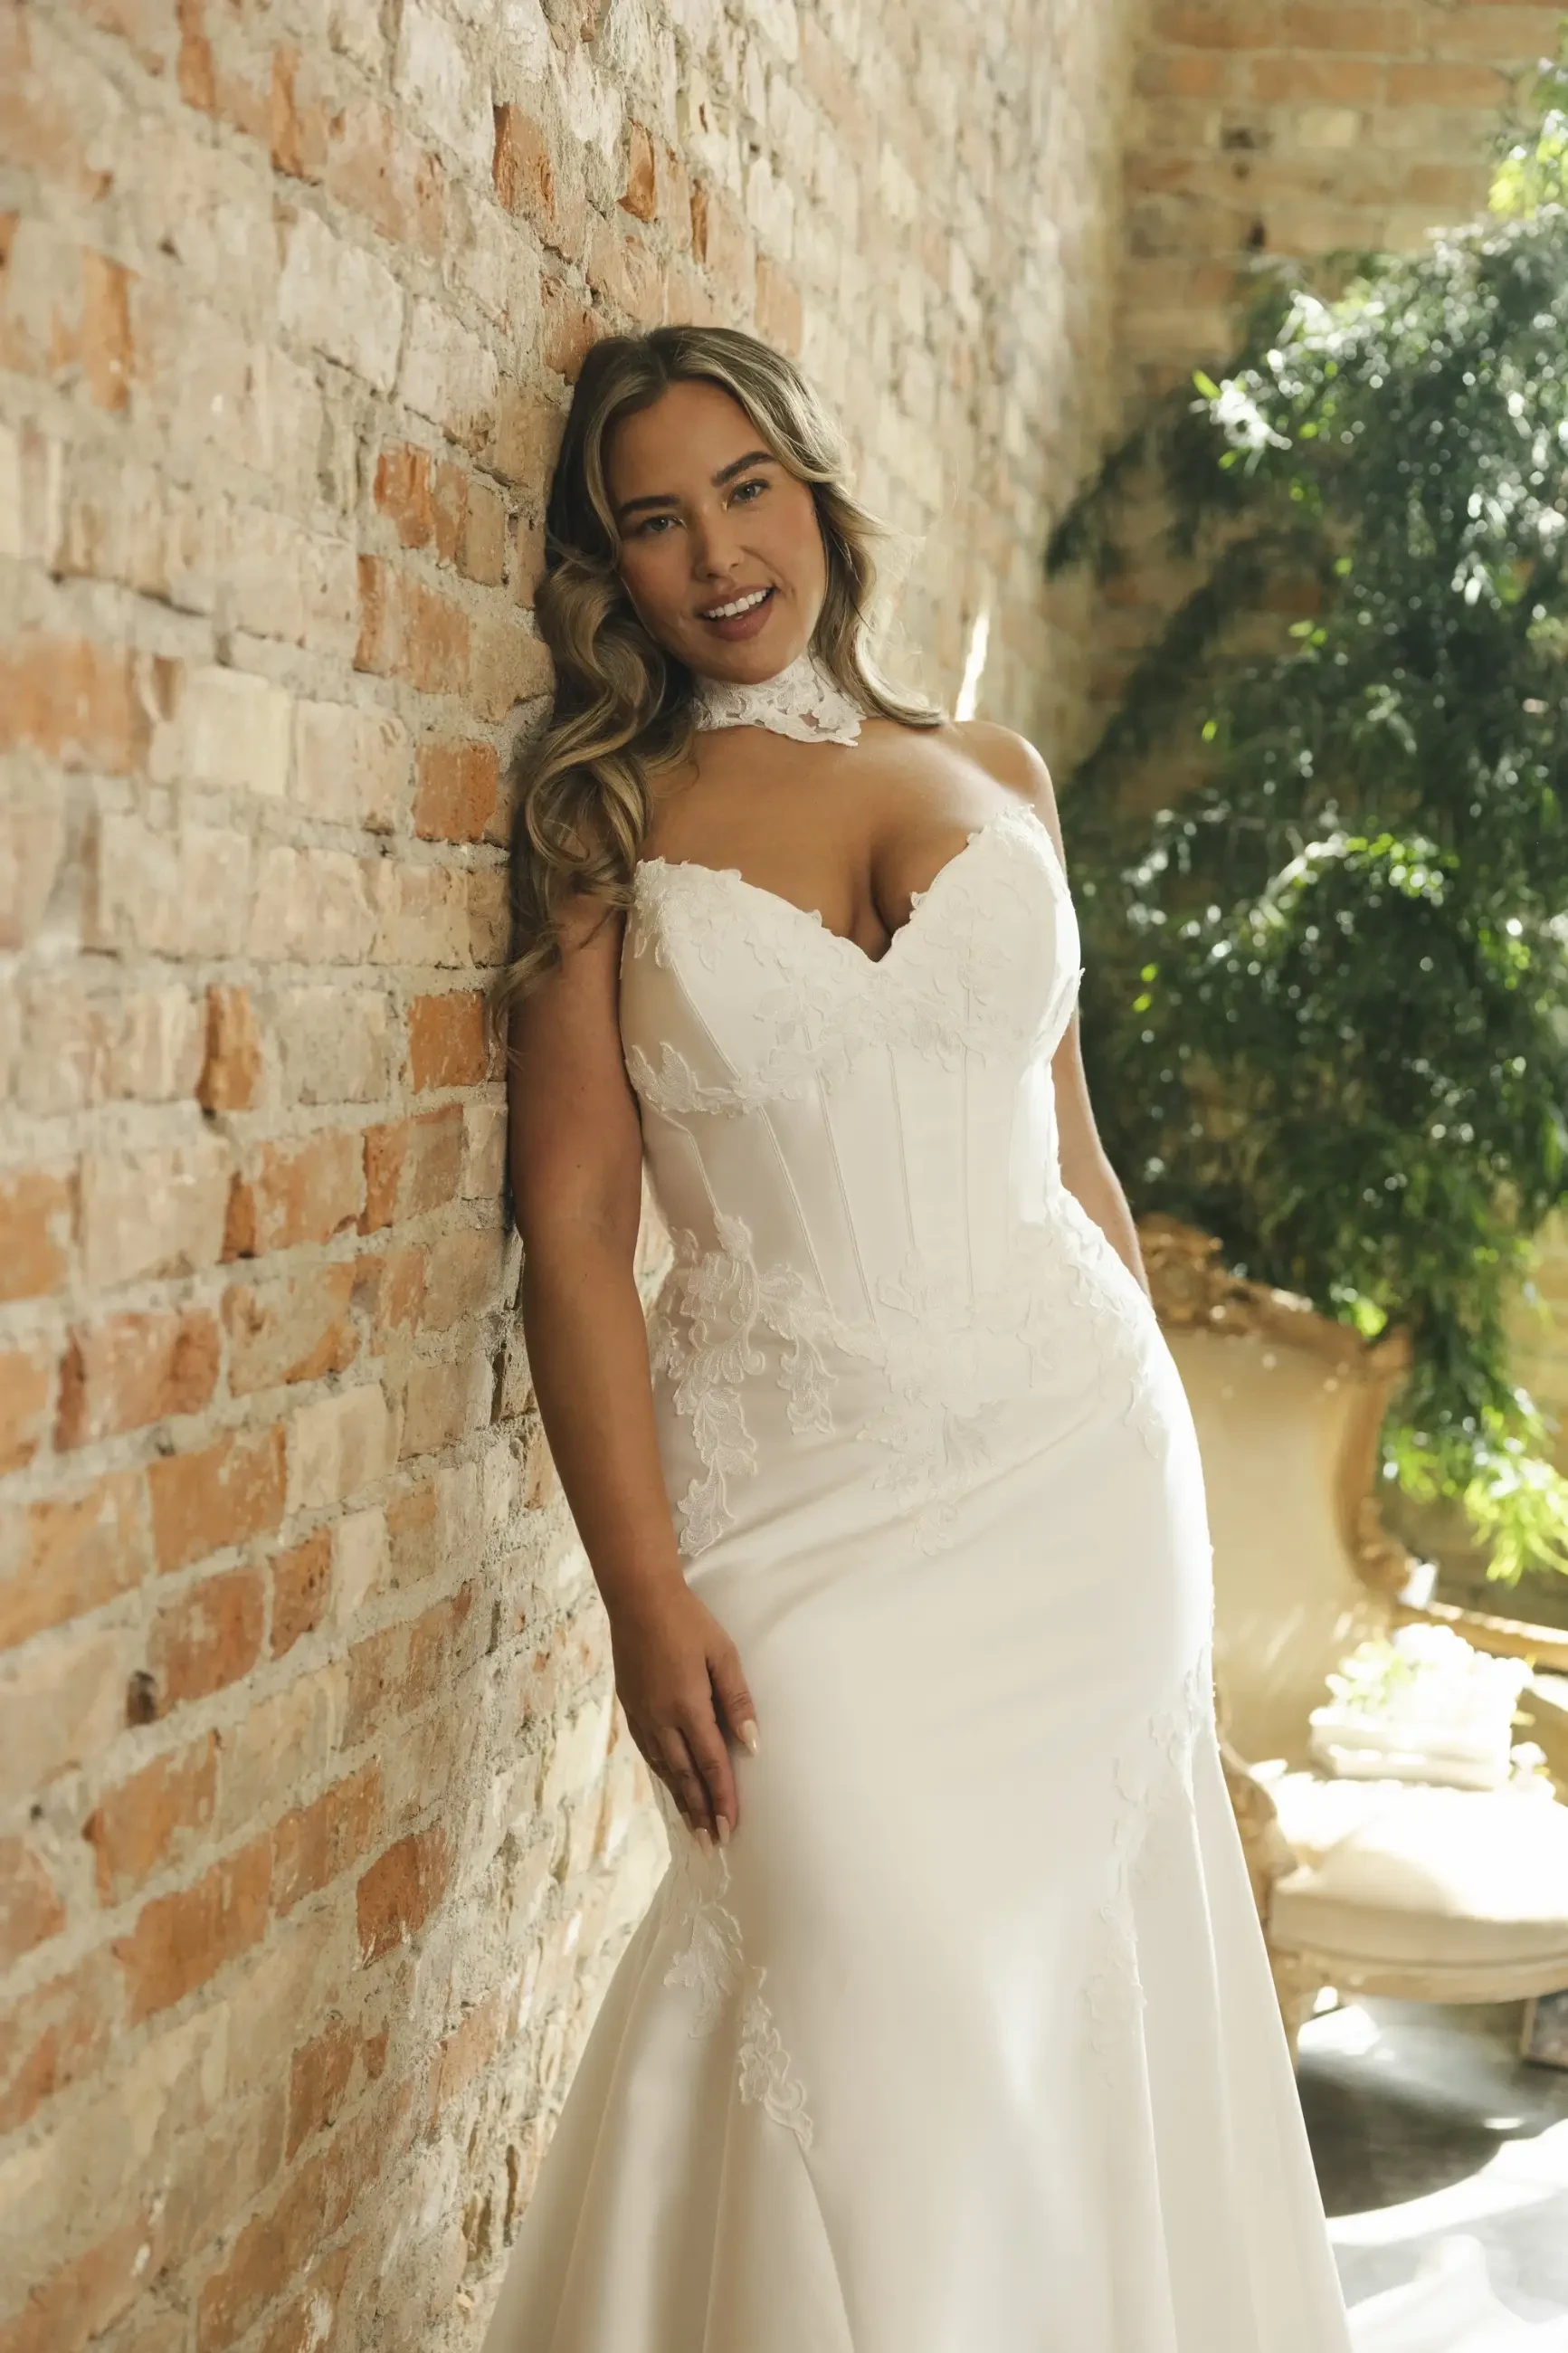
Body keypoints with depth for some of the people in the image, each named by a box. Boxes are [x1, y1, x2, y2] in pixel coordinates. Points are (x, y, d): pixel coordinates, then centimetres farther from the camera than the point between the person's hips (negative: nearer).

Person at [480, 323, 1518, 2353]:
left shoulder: (993, 777, 10)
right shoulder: (606, 826, 2)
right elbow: (574, 1223, -4)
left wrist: (1159, 1463, 14)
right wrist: (642, 1595, -12)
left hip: (1082, 1459, 3)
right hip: (799, 1493, -3)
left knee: (1087, 1995, 8)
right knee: (899, 2032, -10)